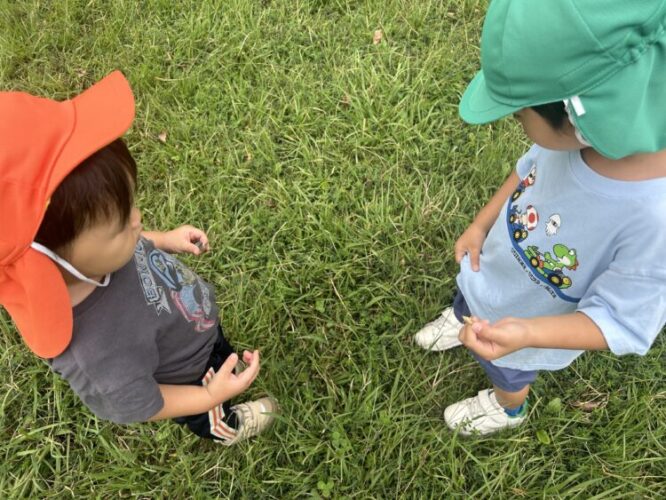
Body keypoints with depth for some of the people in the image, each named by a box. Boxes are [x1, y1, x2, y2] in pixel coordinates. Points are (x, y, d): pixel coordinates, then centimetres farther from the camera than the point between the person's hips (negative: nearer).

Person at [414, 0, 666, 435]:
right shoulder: (587, 133, -28)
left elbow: (619, 323, -33)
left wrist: (525, 333, -46)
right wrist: (480, 225, -6)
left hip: (526, 323, -4)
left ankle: (507, 409, 66)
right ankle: (461, 320, 74)